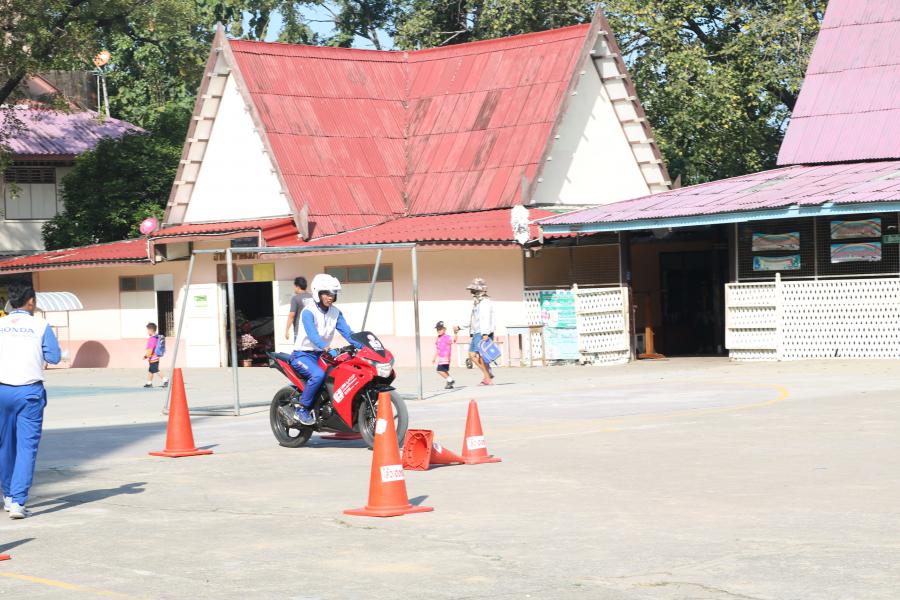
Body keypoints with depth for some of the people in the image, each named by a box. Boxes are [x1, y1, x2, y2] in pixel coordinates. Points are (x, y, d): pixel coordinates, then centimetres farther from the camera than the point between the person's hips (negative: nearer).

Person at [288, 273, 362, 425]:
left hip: (322, 355, 7)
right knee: (318, 374, -35)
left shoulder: (335, 313, 6)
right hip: (303, 354, -7)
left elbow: (347, 332, -5)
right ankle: (302, 410, -21)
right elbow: (312, 334, -31)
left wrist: (362, 346, -22)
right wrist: (326, 347, -49)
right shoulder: (308, 311, -15)